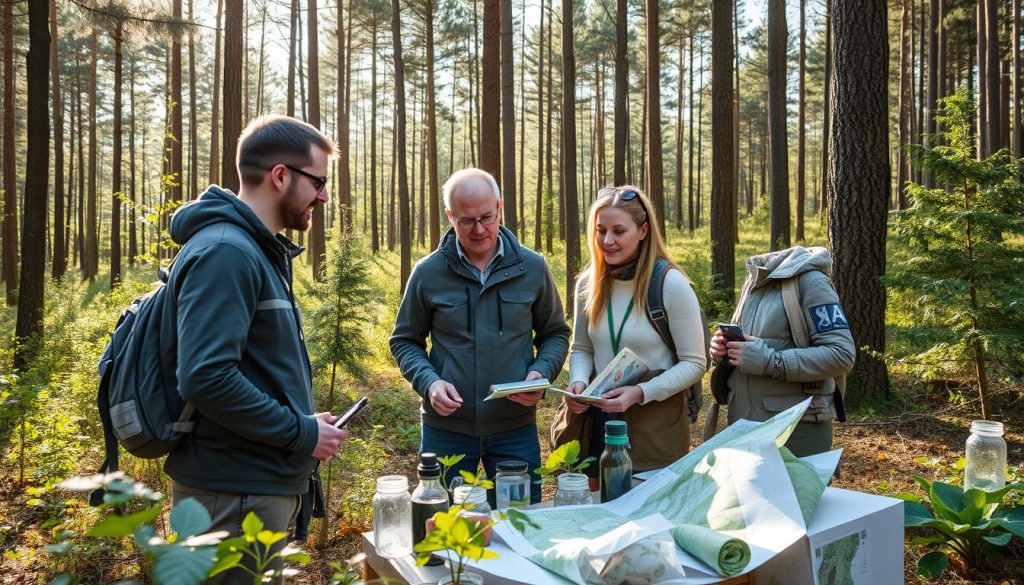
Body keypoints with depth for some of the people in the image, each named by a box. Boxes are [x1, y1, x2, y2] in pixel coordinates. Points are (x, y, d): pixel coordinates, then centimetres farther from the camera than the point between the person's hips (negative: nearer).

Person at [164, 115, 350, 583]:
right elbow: (206, 378, -28)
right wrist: (301, 433, -19)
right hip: (236, 492, -10)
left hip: (264, 482, 10)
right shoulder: (224, 251, -19)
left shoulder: (259, 250, 12)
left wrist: (302, 423, 7)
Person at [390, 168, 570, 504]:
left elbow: (555, 334, 8)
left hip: (516, 426, 1)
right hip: (446, 427, 0)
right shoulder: (428, 273, -4)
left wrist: (541, 373, -11)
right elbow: (404, 341, 5)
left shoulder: (532, 268, -2)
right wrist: (428, 381, -13)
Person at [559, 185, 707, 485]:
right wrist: (578, 383, -9)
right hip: (597, 420, 4)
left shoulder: (671, 284, -13)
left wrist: (640, 393, -22)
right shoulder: (588, 282, 1)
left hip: (656, 422, -4)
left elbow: (694, 364, -10)